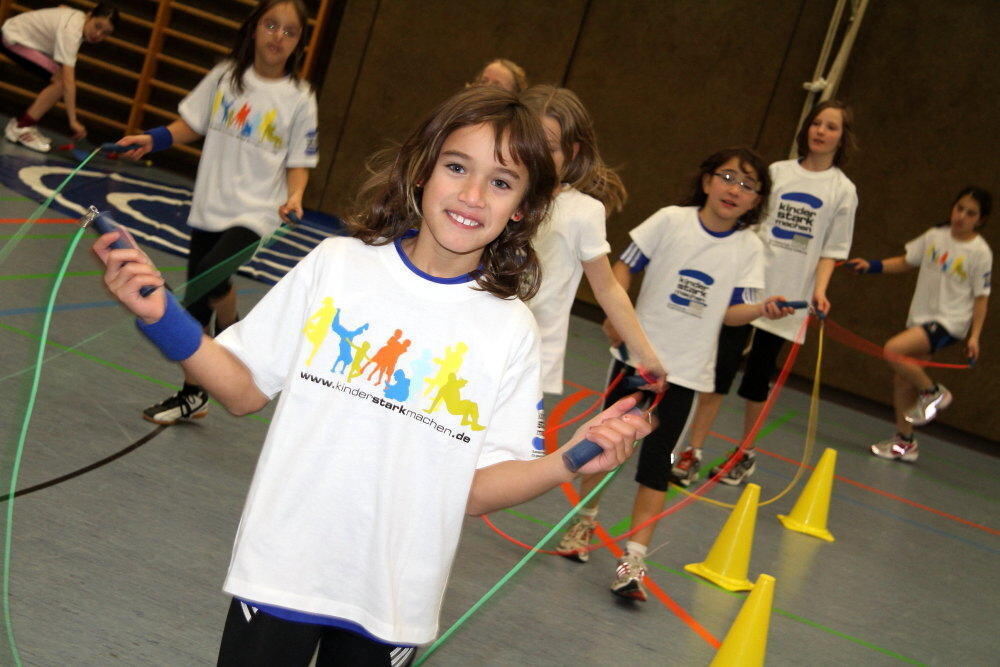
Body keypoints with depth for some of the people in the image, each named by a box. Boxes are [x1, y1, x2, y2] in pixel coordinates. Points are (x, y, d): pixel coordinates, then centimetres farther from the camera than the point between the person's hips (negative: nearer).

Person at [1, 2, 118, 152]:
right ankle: (20, 128, -16)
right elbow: (68, 80, -35)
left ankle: (25, 124, 4)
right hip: (12, 38, -10)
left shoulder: (80, 18, -4)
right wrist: (73, 121, -37)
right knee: (60, 81, -22)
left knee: (59, 80, -1)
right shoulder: (71, 30, -31)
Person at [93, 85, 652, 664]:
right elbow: (246, 390, 1)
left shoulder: (511, 330, -5)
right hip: (281, 573, 0)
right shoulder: (338, 264, -4)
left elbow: (476, 489, -6)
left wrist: (570, 462, -23)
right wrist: (161, 317, -12)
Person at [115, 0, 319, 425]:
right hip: (208, 209, 4)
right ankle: (193, 395, 26)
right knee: (196, 305, 9)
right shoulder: (226, 76, 2)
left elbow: (299, 163, 0)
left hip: (254, 213, -4)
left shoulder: (299, 99, -5)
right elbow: (192, 126, 11)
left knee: (212, 275, -28)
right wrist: (151, 140, -4)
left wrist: (294, 197, -18)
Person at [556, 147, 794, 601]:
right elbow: (624, 267, -2)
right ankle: (584, 520, 35)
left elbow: (731, 311, -3)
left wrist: (763, 309, -22)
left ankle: (634, 558, 2)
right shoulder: (671, 221, -7)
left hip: (686, 370, 0)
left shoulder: (749, 248, -3)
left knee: (657, 462, -1)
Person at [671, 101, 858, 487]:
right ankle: (693, 452, -1)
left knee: (758, 379, 7)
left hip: (787, 299, -1)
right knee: (720, 371, -6)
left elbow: (831, 251, 3)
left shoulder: (843, 190, 3)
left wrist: (819, 290, -11)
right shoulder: (777, 172, 6)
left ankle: (746, 454, 24)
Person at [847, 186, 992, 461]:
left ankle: (933, 392, -3)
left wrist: (974, 336, -9)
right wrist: (871, 266, 1)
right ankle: (904, 442, 23)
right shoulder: (934, 236, 4)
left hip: (949, 322, -6)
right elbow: (905, 262, 14)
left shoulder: (980, 252, -8)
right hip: (920, 318, 6)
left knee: (893, 350, -26)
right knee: (903, 380, 8)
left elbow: (980, 297, -5)